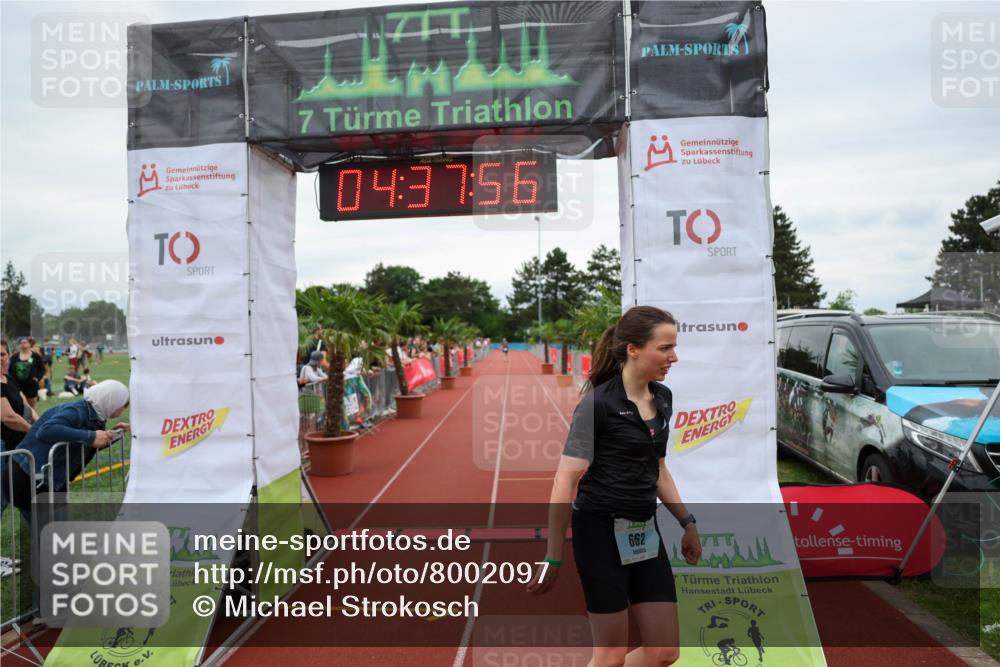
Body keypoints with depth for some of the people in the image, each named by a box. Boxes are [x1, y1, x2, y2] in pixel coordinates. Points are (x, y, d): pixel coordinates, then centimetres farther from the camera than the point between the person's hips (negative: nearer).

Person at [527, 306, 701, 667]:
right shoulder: (598, 402, -17)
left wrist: (687, 522, 17)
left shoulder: (662, 398, 6)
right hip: (601, 533, -7)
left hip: (645, 533, 7)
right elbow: (566, 481, -17)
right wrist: (552, 558, -17)